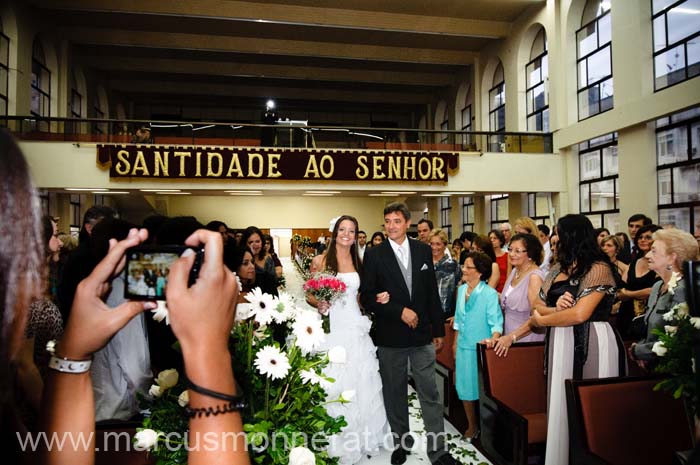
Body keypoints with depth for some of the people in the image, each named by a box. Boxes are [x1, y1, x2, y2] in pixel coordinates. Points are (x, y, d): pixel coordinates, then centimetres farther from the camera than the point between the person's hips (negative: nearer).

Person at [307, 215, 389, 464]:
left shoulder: (358, 263, 10)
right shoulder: (320, 260, -2)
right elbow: (309, 294, 0)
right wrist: (319, 304, -20)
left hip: (356, 327, 4)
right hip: (332, 328, -4)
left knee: (360, 383, 10)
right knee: (334, 386, 1)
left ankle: (362, 436, 29)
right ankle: (339, 441, 18)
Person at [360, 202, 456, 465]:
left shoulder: (423, 251, 4)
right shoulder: (374, 255, -5)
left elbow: (432, 292, 7)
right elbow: (367, 297, -9)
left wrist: (438, 330, 8)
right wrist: (400, 311, -17)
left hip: (422, 335, 1)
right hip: (390, 337, -1)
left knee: (430, 393, 5)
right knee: (395, 394, 14)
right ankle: (401, 442, 33)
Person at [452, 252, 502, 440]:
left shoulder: (490, 294, -15)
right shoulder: (461, 290, 4)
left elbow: (496, 322, -16)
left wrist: (493, 341, -32)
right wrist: (455, 342, 15)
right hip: (464, 346, 6)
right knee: (465, 387, 12)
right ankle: (472, 426, 29)